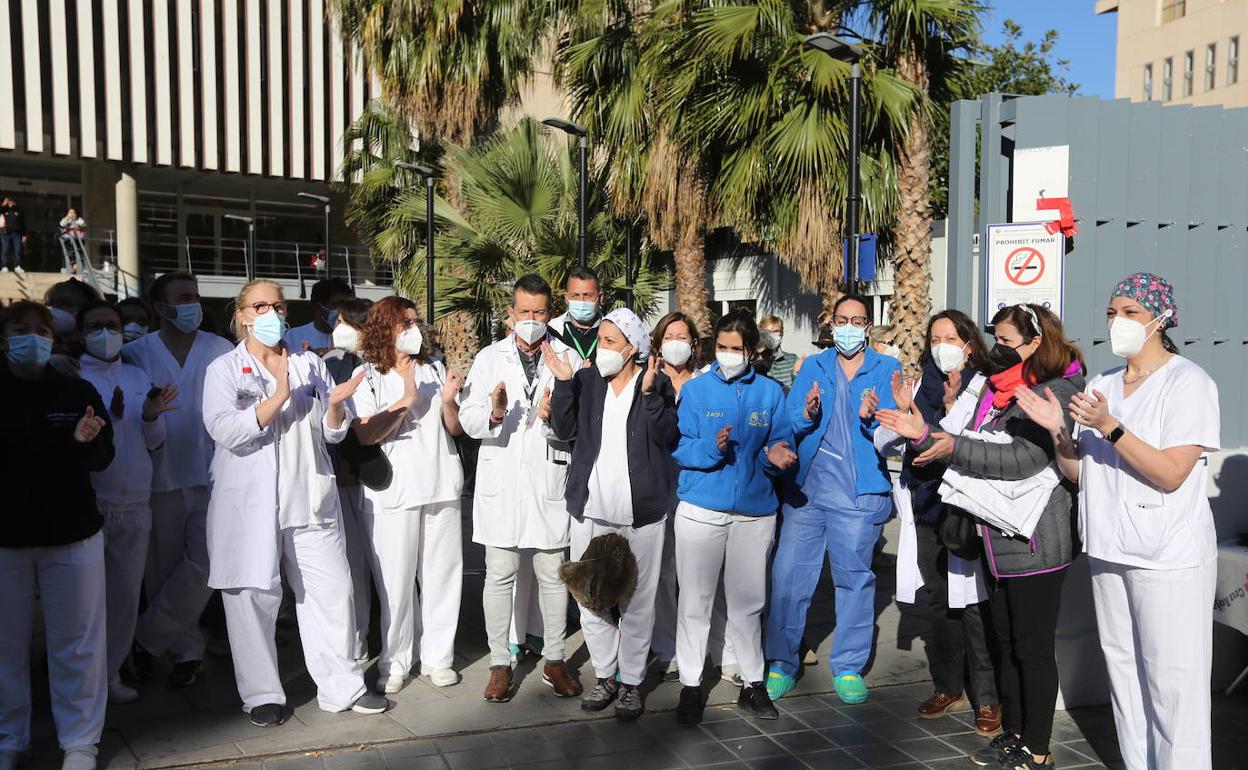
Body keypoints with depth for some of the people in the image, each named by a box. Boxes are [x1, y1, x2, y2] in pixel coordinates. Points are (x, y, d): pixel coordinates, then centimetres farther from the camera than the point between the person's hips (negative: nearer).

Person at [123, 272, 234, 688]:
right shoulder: (135, 353, 2)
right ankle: (186, 650, 25)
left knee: (204, 566, -7)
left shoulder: (220, 349, 4)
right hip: (160, 478, 0)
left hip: (211, 476, 0)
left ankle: (146, 639, 13)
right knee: (164, 570, 8)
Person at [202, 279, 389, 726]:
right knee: (255, 598, 3)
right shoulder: (225, 369, 2)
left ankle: (341, 686, 17)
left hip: (310, 500, 4)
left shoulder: (310, 365, 12)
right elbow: (224, 430, -15)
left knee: (333, 591, 4)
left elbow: (333, 433, 11)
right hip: (251, 505, -3)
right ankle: (262, 695, 19)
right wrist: (280, 396, -21)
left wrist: (336, 404, -10)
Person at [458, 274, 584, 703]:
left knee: (553, 575, 8)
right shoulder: (489, 358, 7)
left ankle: (554, 660, 23)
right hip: (500, 479, 0)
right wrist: (493, 413, -22)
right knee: (499, 575, 6)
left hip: (549, 481, 0)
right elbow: (468, 421, -1)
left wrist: (555, 418, -22)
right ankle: (500, 663, 19)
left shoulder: (568, 359, 5)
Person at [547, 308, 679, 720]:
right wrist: (563, 382, -10)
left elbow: (667, 435, -10)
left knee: (637, 601, 5)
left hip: (641, 514, -3)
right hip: (591, 510, 3)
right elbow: (565, 429, 0)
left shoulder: (656, 383, 0)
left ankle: (631, 680, 20)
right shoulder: (587, 380, 8)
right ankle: (605, 675, 26)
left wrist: (650, 393, -21)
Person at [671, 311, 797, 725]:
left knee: (748, 602, 10)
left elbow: (783, 443, 6)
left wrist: (775, 455, -17)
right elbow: (679, 448, -2)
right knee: (695, 600, 4)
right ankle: (690, 685, 17)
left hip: (755, 511, 1)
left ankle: (752, 684, 24)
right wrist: (712, 448, -21)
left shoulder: (770, 392, 7)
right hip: (701, 508, -1)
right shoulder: (696, 390, 3)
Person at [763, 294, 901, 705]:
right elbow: (787, 421, 4)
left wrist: (872, 418, -24)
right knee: (788, 574, 2)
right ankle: (782, 662, 15)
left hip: (859, 493, -2)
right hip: (805, 487, 2)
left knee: (854, 576, 7)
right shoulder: (813, 367, 10)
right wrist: (807, 414, -17)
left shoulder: (887, 369, 5)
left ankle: (849, 667, 21)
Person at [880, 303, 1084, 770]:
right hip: (1002, 539, 9)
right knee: (1006, 642, 17)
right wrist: (925, 434, 0)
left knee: (1033, 648, 1)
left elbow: (1023, 459, -25)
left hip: (1035, 543, -9)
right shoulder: (999, 392, 15)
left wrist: (953, 447, -26)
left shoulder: (1055, 393, -13)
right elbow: (970, 449, 13)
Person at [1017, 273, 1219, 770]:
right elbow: (1077, 472, 10)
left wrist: (1110, 427, -24)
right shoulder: (1102, 384, 11)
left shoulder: (1188, 382, -8)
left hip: (1169, 560, -6)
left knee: (1171, 684, -3)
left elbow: (1171, 473, -18)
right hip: (1108, 552, 7)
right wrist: (1059, 431, -6)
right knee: (1122, 673, 14)